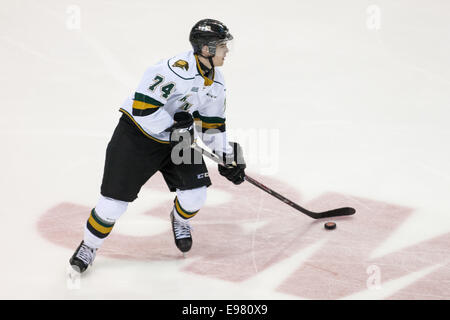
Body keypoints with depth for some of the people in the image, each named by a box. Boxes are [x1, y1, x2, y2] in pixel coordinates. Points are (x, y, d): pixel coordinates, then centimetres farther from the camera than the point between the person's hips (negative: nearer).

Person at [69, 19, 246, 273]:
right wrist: (175, 126, -25)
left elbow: (213, 123, 12)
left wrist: (226, 158, 11)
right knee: (116, 199, -5)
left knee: (196, 193, -5)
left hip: (177, 138, 7)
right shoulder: (177, 70, -29)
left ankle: (181, 220, 32)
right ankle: (89, 246, 19)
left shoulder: (216, 83, -1)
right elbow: (143, 107, -31)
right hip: (138, 134, -7)